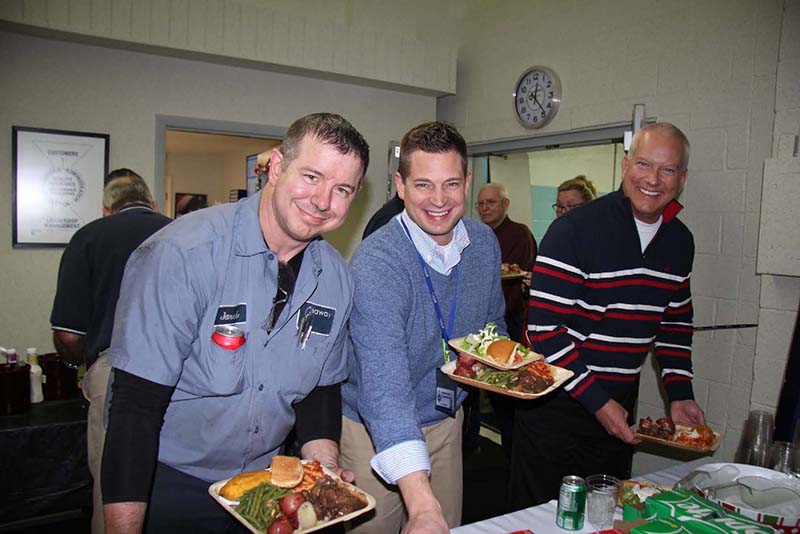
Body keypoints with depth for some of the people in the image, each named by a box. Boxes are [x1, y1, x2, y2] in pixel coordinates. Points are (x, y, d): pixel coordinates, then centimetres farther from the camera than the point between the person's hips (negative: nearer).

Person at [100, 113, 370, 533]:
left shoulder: (336, 277, -7)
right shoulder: (184, 253, -24)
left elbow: (321, 387, 3)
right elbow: (136, 403, -24)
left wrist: (325, 468, -10)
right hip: (167, 483, -4)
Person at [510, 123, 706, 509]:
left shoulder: (680, 240, 5)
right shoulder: (574, 230, -18)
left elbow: (675, 323, 16)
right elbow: (544, 329, -20)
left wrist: (680, 393, 6)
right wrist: (597, 401, -18)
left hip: (619, 407, 6)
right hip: (557, 405, -6)